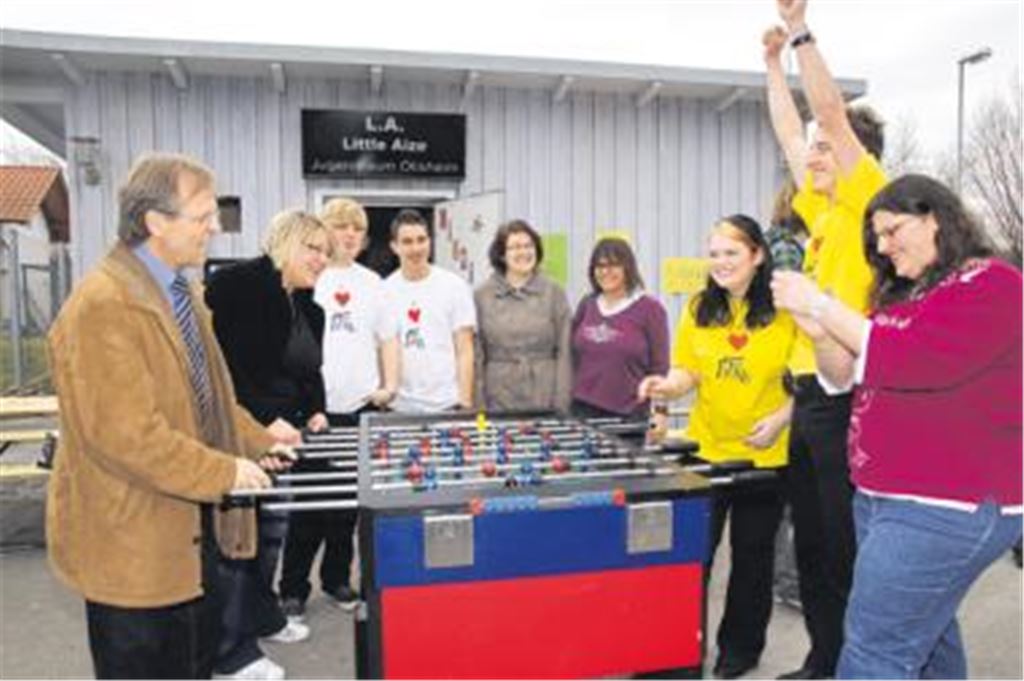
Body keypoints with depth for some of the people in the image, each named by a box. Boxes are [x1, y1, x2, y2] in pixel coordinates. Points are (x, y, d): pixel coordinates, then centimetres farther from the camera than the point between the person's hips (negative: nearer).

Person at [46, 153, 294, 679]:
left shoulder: (179, 290, 8)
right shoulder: (103, 305, -23)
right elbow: (126, 434, -28)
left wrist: (258, 441, 8)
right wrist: (224, 473, -21)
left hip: (190, 520, 9)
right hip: (132, 536, -9)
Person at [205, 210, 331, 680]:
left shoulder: (308, 309, 12)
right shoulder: (234, 285, -14)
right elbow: (224, 365, -21)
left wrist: (314, 411, 3)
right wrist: (263, 420, -22)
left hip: (280, 434, 9)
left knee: (272, 530, 19)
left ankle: (261, 617, 38)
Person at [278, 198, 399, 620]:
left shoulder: (372, 282, 12)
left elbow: (388, 339, 16)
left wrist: (390, 385, 3)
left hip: (361, 408, 4)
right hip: (315, 407, -3)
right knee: (308, 501, 2)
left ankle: (337, 579, 27)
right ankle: (293, 589, 16)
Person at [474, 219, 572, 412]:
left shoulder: (554, 293, 3)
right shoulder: (483, 295, 3)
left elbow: (564, 352, 1)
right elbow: (477, 355, 3)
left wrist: (561, 404, -3)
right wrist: (479, 404, 0)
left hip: (544, 403, 0)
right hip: (499, 402, 0)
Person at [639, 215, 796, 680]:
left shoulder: (784, 312, -9)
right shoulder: (700, 309, 2)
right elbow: (687, 372, 2)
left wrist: (781, 418, -18)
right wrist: (666, 386, -18)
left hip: (764, 454, -2)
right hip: (705, 447, 3)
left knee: (752, 555, 14)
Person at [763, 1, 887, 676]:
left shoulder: (868, 199, -5)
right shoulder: (822, 209, 15)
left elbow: (831, 111, -12)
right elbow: (789, 133, 25)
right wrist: (774, 61, 29)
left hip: (846, 393, -9)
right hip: (809, 392, 9)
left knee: (848, 542, 0)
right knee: (812, 541, 16)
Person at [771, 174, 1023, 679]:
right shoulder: (903, 293, 14)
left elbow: (910, 359, -20)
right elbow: (846, 377, 13)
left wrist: (822, 305, -13)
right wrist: (819, 334, -7)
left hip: (948, 506, -8)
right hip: (886, 498, 8)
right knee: (926, 639, 19)